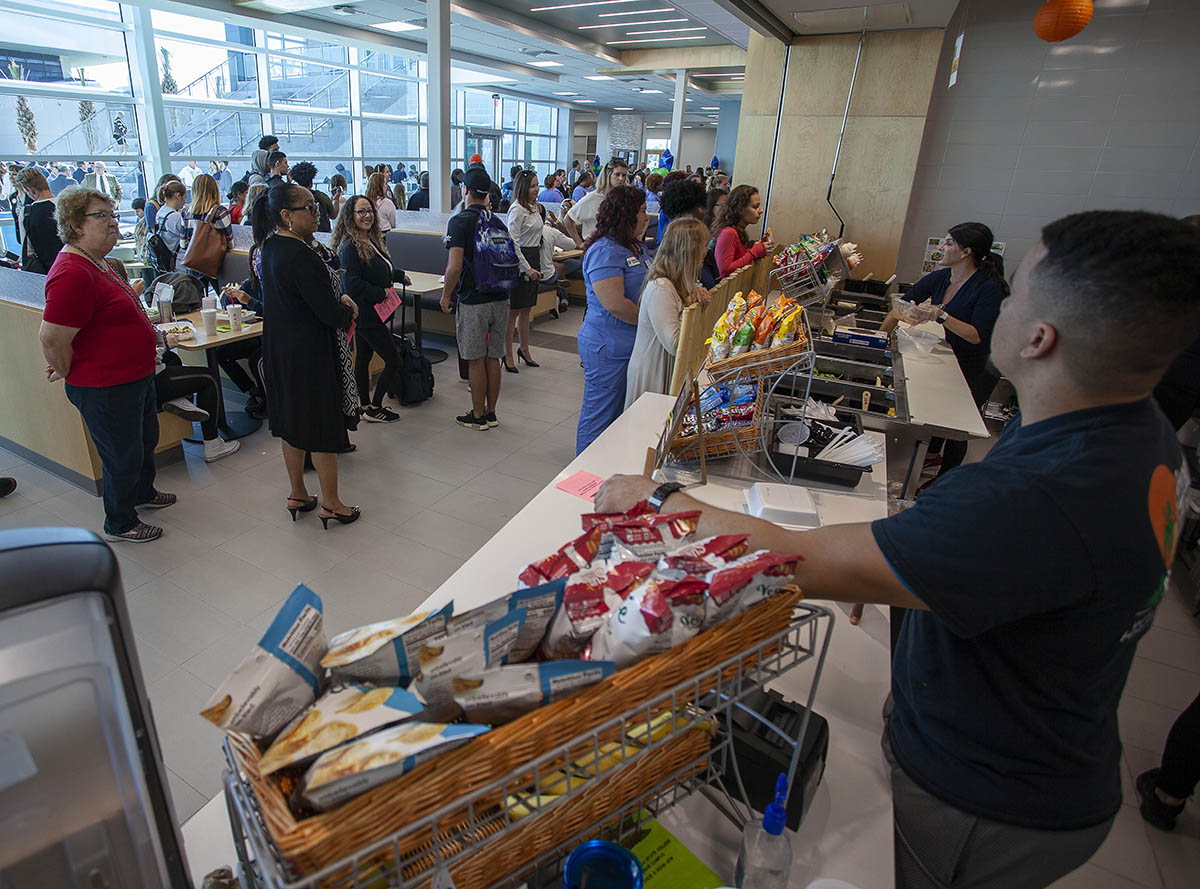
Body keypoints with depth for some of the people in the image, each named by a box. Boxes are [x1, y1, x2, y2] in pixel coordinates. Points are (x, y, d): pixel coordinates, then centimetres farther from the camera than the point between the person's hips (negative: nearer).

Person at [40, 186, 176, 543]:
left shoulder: (97, 262, 7)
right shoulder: (72, 273, -27)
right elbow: (51, 338, -27)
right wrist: (68, 373, -13)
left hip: (136, 377, 10)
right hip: (105, 390, -10)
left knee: (146, 440, 28)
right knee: (123, 458, 7)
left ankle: (143, 493, 52)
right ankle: (120, 524, 28)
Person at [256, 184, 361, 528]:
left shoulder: (271, 247, 6)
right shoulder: (299, 256, -24)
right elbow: (329, 313, -24)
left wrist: (339, 299, 2)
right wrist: (348, 310, -3)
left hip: (279, 347, 9)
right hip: (310, 352, -9)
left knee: (291, 421, 18)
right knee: (323, 424, 3)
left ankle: (297, 495, 32)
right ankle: (330, 504, 16)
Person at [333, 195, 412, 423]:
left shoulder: (371, 241, 10)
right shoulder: (350, 247, -19)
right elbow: (353, 283, -25)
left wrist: (400, 275, 30)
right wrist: (381, 293, -21)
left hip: (365, 314, 10)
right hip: (366, 315, -10)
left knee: (363, 359, 17)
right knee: (394, 362, -5)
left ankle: (366, 406, 29)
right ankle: (374, 408, 6)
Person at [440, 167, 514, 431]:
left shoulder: (459, 221, -11)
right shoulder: (497, 221, 9)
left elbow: (455, 266, -17)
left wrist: (446, 296, -4)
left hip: (473, 302, -6)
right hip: (500, 299, 6)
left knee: (475, 360, 3)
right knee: (493, 358, 12)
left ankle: (478, 416, 12)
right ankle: (491, 413, 21)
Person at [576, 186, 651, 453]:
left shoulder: (637, 247, 13)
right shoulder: (604, 251, -17)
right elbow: (615, 304, -26)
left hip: (632, 345, 10)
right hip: (608, 349, -10)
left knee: (621, 413, 18)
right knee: (600, 416, 2)